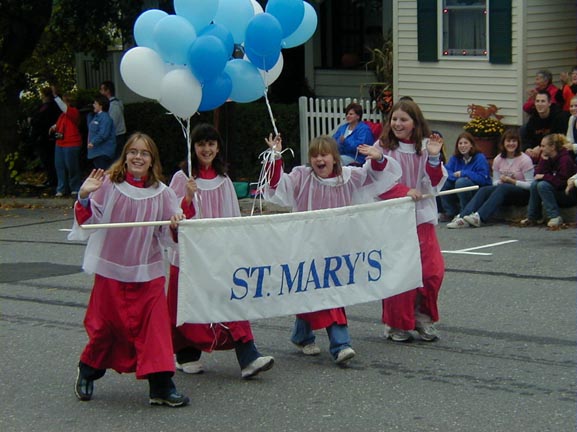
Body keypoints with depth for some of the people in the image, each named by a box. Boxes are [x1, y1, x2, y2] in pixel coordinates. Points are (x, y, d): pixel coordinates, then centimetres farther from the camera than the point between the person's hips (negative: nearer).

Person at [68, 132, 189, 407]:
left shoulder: (161, 193, 2)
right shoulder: (108, 184, -3)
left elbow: (167, 235, 5)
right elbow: (87, 221, -5)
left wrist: (176, 224, -16)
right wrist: (84, 197, -22)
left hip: (147, 272, 1)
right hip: (111, 269, -1)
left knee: (155, 325, -7)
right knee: (106, 325, 8)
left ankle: (161, 386, -3)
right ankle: (87, 373, 33)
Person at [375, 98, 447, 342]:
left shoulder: (425, 147, 6)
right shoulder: (383, 147, -3)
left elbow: (435, 184, 1)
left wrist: (434, 158, -14)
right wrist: (404, 191, -18)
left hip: (422, 217, 3)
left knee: (433, 271, -4)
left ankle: (423, 317, 17)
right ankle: (397, 324, 11)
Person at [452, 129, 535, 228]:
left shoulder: (525, 160, -7)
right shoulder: (498, 159, 8)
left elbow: (530, 185, -12)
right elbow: (495, 182, 9)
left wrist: (511, 181, -19)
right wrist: (501, 181, -14)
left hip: (523, 194, -5)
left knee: (502, 188, -34)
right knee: (484, 190, -22)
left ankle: (479, 217, -49)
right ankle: (464, 217, -40)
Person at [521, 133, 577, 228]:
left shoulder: (565, 159, -20)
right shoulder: (548, 158, 4)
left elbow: (561, 182, -25)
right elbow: (538, 174, -4)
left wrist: (544, 177, -18)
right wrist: (543, 160, -14)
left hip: (569, 195, -8)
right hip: (557, 191, 8)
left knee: (543, 185, -26)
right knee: (535, 184, -12)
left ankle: (555, 217, -24)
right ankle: (533, 217, -7)